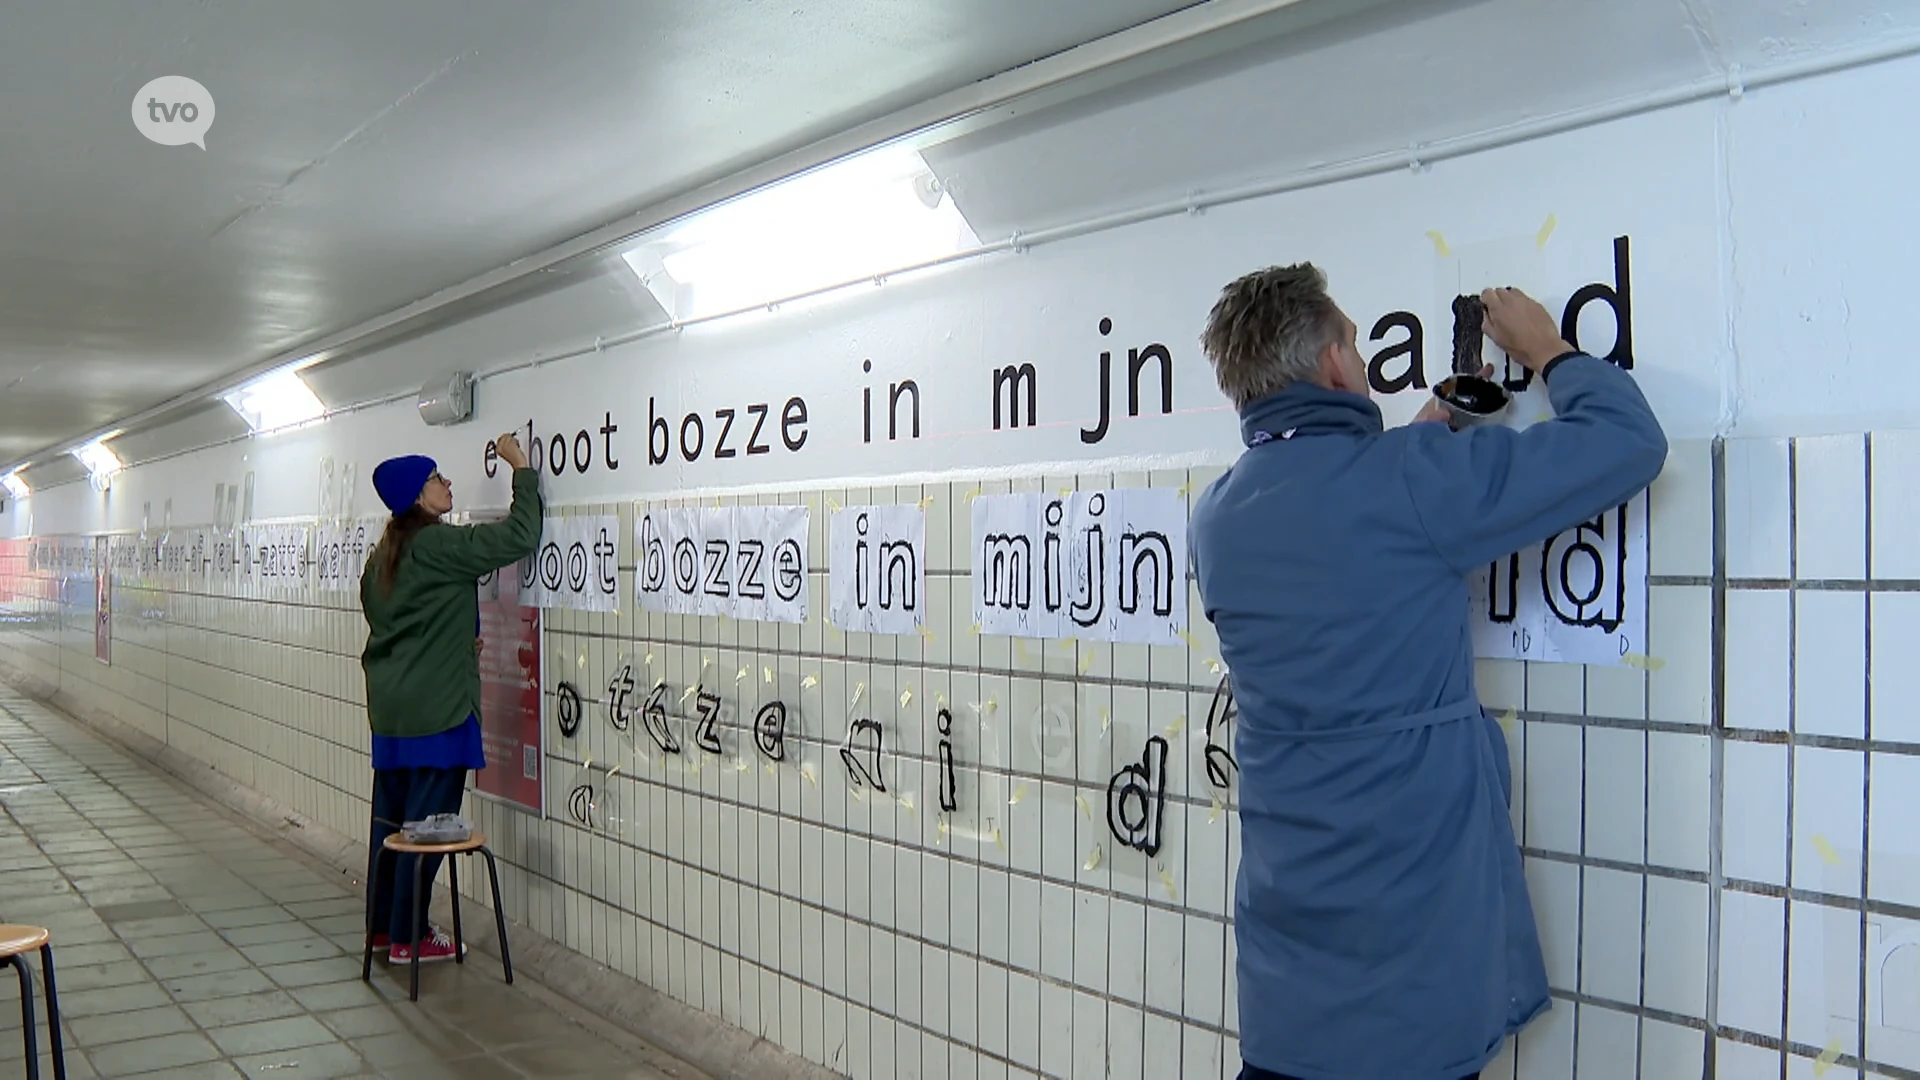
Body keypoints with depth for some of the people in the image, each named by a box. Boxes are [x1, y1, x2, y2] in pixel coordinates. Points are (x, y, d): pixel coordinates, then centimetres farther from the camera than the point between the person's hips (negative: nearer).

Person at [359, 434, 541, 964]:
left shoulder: (384, 552, 13)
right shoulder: (438, 545, -14)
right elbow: (519, 537, -20)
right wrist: (521, 468, -11)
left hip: (389, 706, 9)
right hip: (435, 706, -9)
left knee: (390, 817, 15)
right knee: (426, 821, -1)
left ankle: (382, 925, 25)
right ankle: (408, 937, 5)